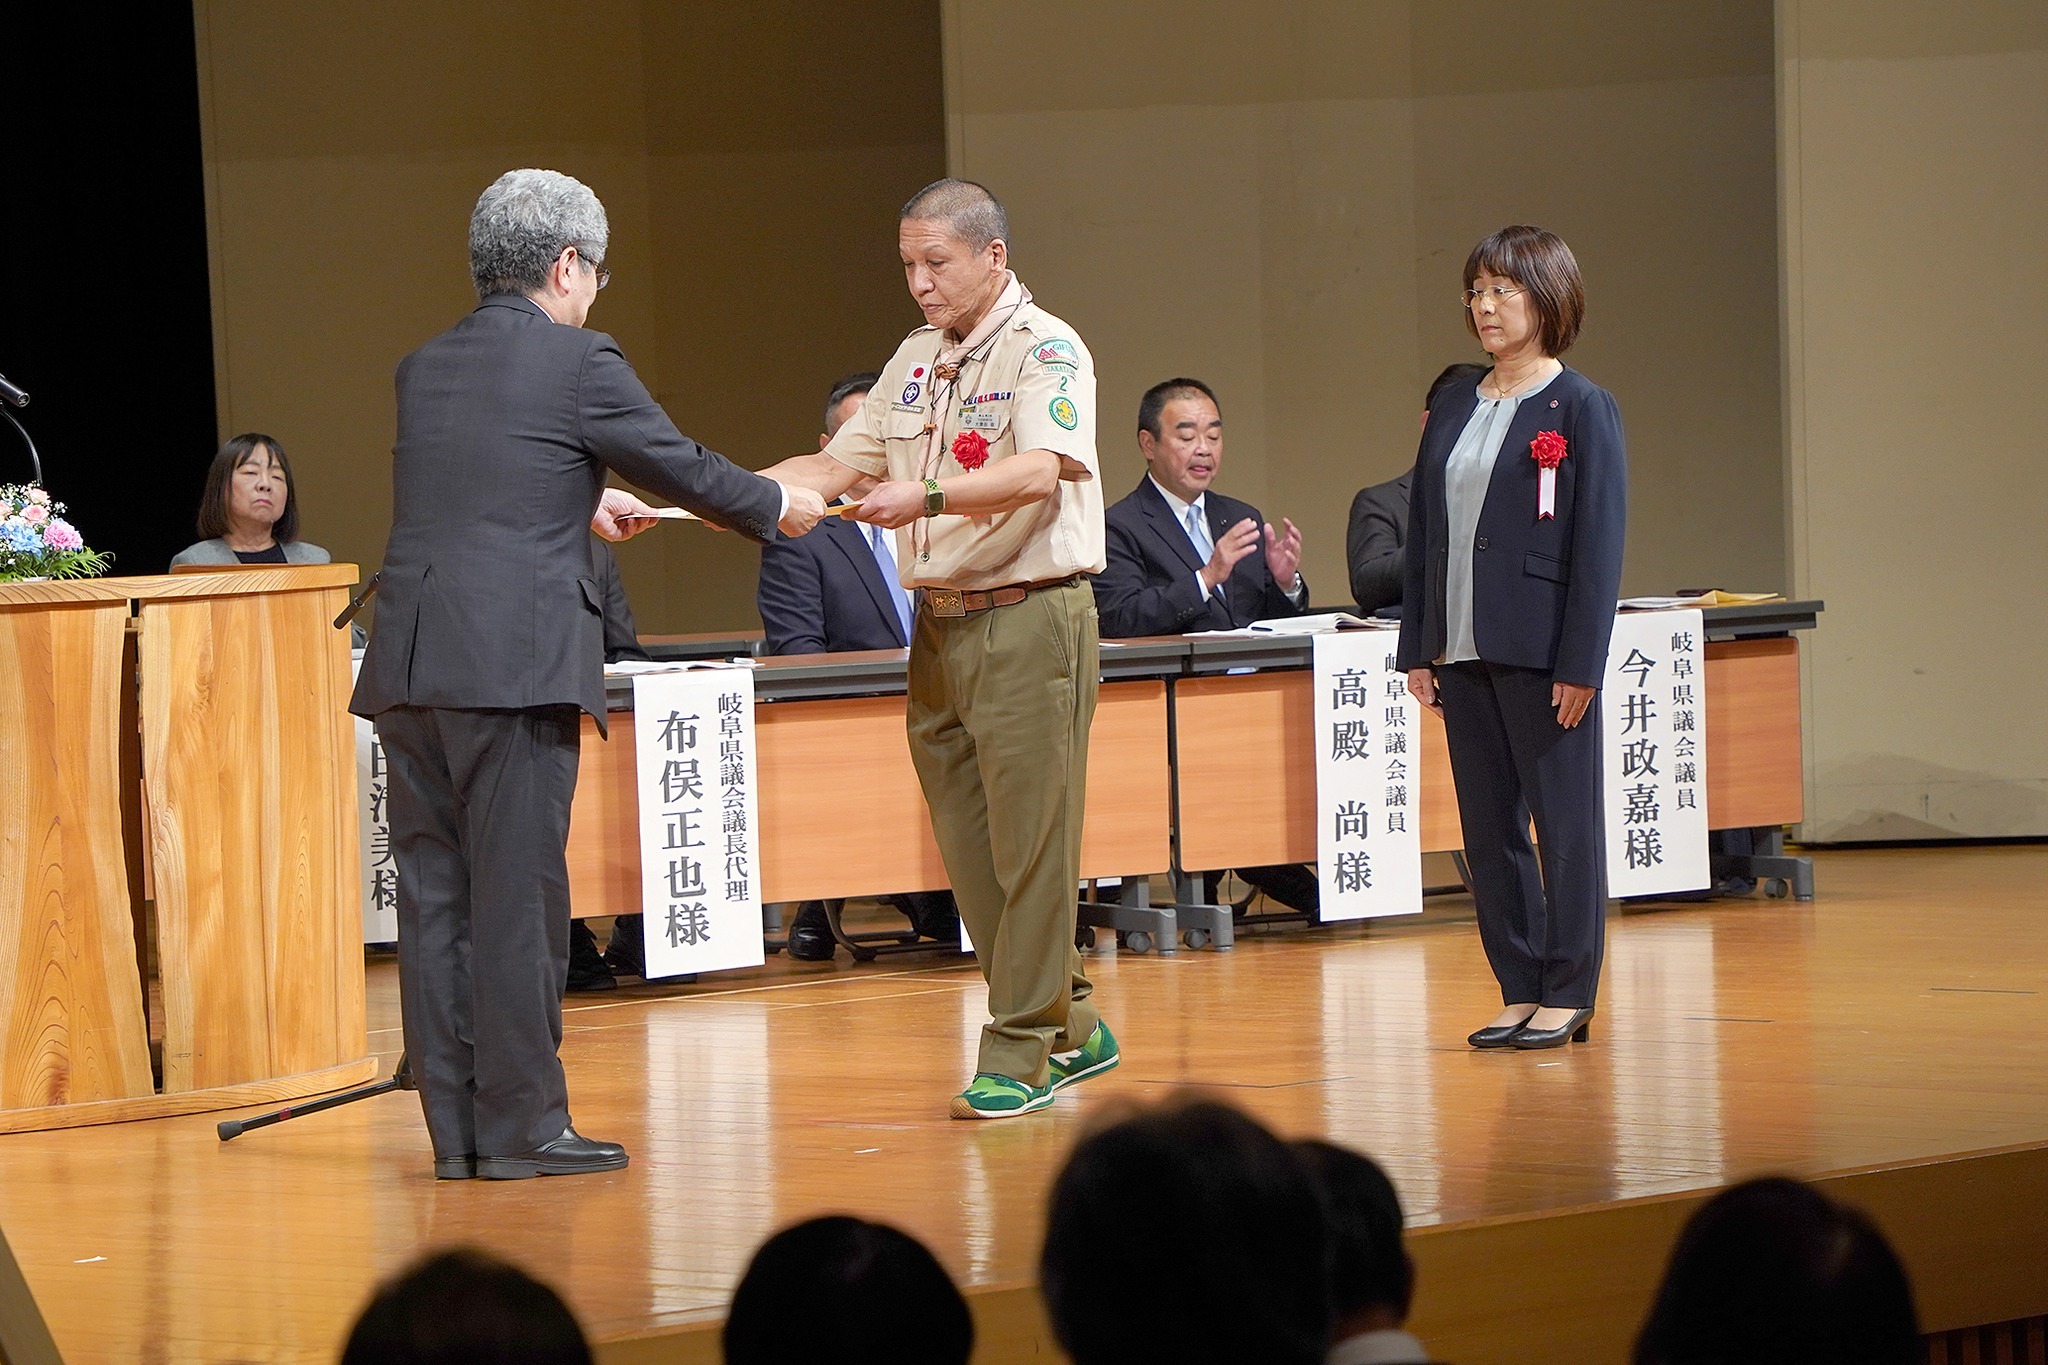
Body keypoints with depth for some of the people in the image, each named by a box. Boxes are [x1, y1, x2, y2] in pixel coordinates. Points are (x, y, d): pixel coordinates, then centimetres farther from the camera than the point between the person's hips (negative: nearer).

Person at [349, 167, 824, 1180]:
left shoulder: (423, 369, 16)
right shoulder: (577, 361, -3)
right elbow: (678, 465, 5)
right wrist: (777, 507, 22)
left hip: (409, 667, 6)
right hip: (515, 663, -6)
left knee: (432, 893, 7)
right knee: (517, 896, -3)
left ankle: (456, 1127, 10)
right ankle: (521, 1126, -1)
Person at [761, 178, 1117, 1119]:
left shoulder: (1044, 351, -9)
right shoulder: (916, 362, 16)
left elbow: (1040, 472, -24)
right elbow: (839, 464, 18)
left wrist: (927, 496, -36)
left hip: (1030, 623, -8)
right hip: (940, 625, 8)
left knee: (1028, 839, -6)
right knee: (969, 848, 9)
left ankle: (1021, 1054, -1)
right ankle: (1071, 1027, 20)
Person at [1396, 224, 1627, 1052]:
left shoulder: (1580, 409, -5)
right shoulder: (1453, 410, 13)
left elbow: (1598, 541, -9)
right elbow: (1422, 533, 14)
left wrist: (1580, 664, -14)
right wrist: (1419, 648, 8)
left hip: (1542, 652, -7)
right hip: (1463, 651, 7)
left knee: (1564, 822, 0)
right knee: (1487, 828, 8)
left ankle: (1568, 995, 5)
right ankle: (1521, 990, 15)